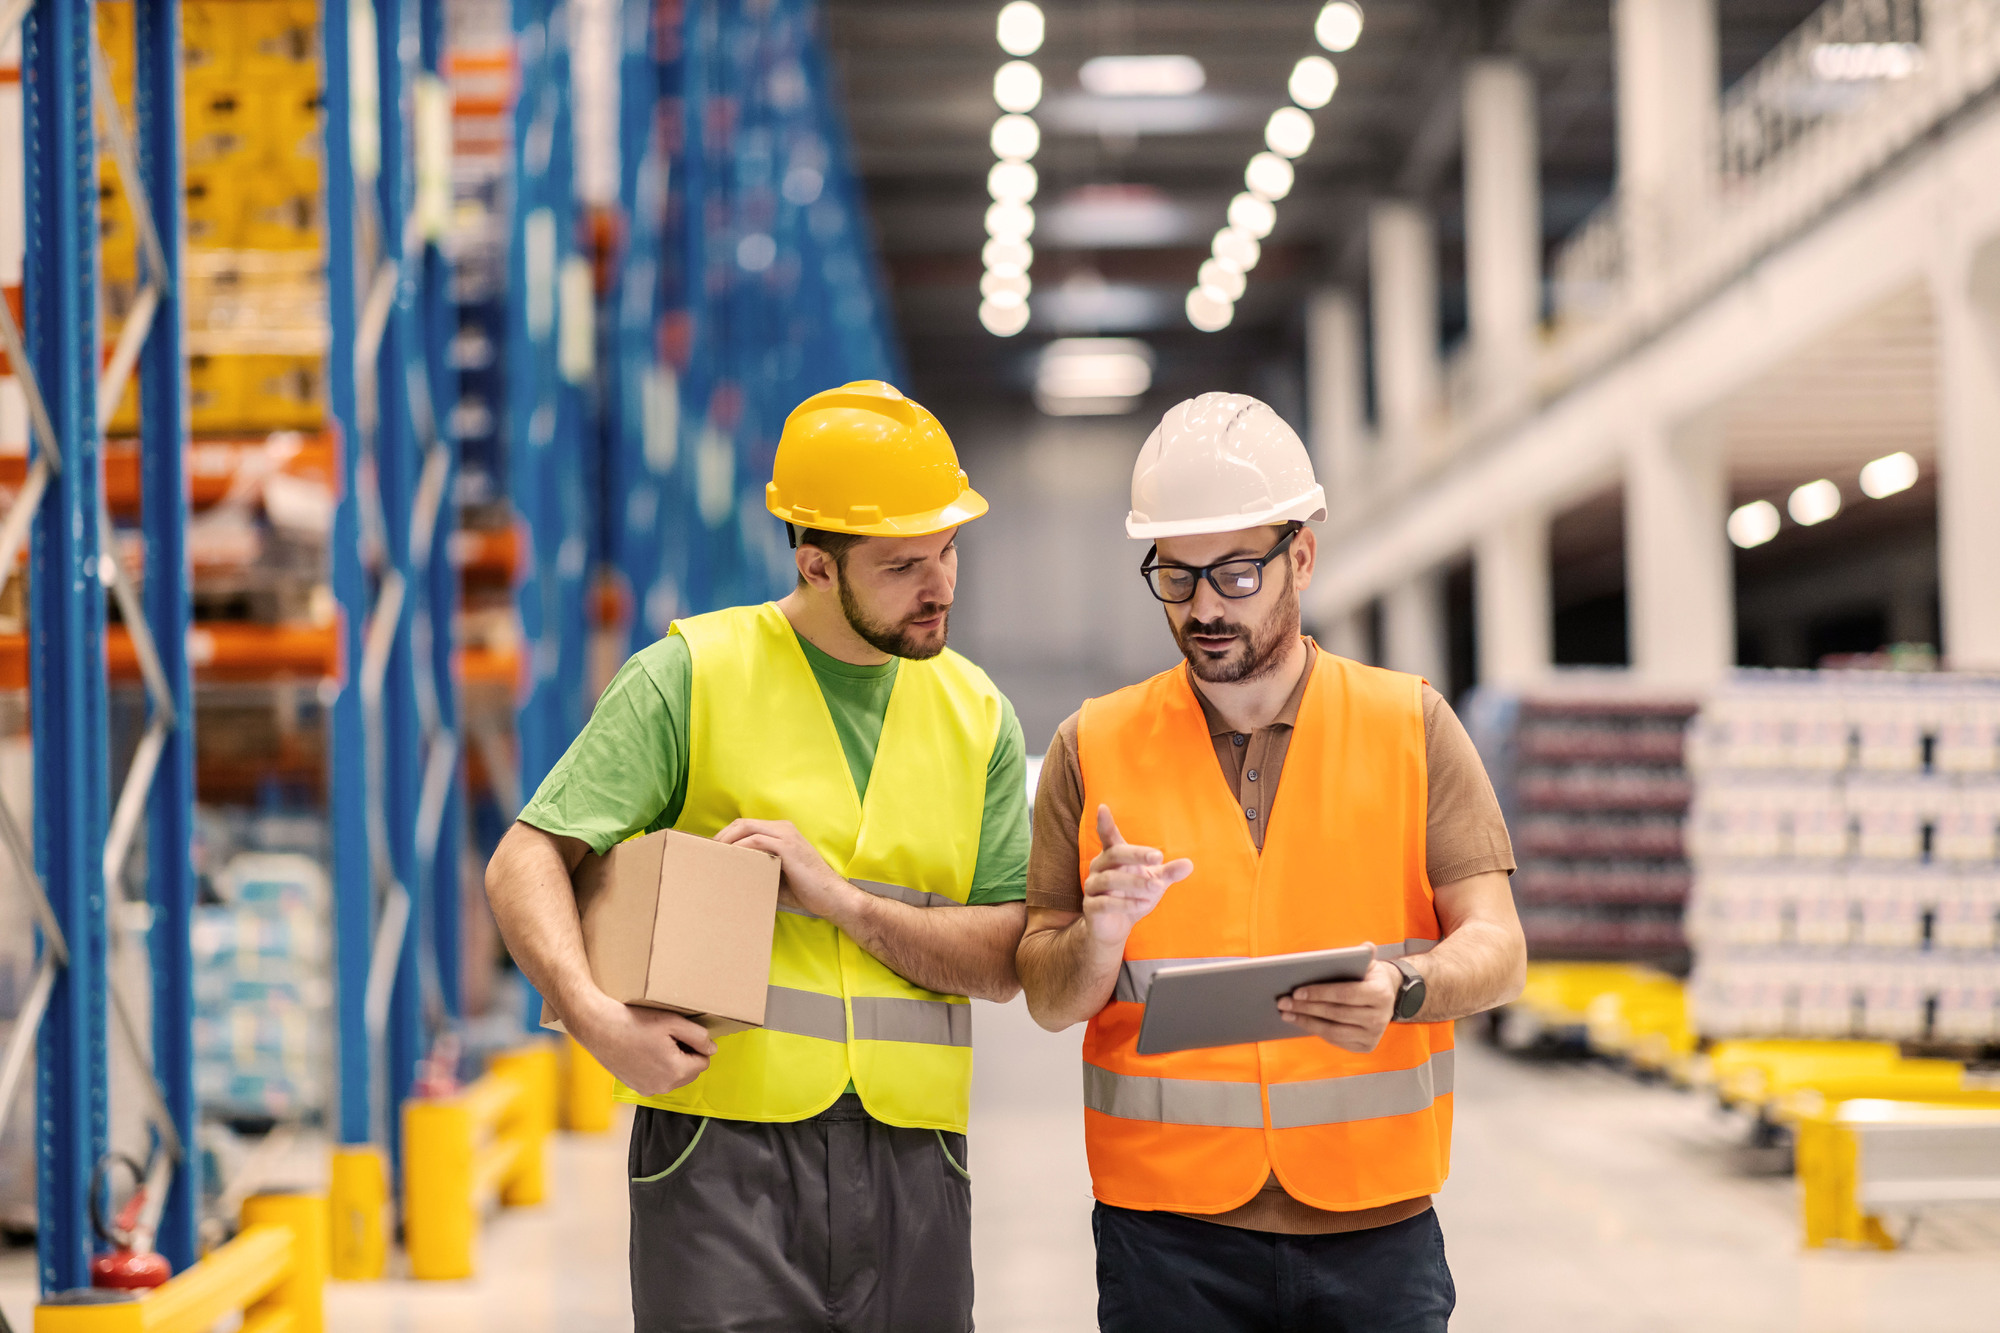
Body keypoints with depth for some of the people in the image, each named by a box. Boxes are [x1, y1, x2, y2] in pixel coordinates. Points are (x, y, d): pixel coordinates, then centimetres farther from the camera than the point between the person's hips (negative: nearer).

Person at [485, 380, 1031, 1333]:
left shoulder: (977, 715, 11)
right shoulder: (690, 675, 0)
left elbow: (1005, 960, 4)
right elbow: (526, 864, -5)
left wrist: (838, 897, -11)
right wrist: (594, 1015, -23)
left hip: (912, 1155, 4)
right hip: (725, 1145, -3)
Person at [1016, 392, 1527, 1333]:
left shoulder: (1411, 726, 5)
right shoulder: (1094, 748, 5)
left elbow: (1496, 950, -2)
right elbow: (1048, 999, 4)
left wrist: (1402, 990, -23)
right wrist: (1098, 939, -18)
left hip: (1374, 1224, 0)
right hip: (1167, 1233, 0)